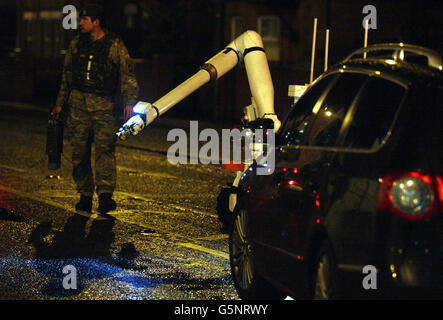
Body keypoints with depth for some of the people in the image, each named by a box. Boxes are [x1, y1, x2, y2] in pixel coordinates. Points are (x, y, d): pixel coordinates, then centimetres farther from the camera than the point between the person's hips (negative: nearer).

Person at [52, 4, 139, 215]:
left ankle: (105, 195, -15)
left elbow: (127, 74, 1)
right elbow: (67, 75, 21)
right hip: (78, 102, 4)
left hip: (103, 104, -4)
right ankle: (85, 196, 9)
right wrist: (60, 103, 20)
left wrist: (129, 102, -8)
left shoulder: (114, 44, 1)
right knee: (79, 151, 2)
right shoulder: (76, 43, 13)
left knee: (105, 147, -14)